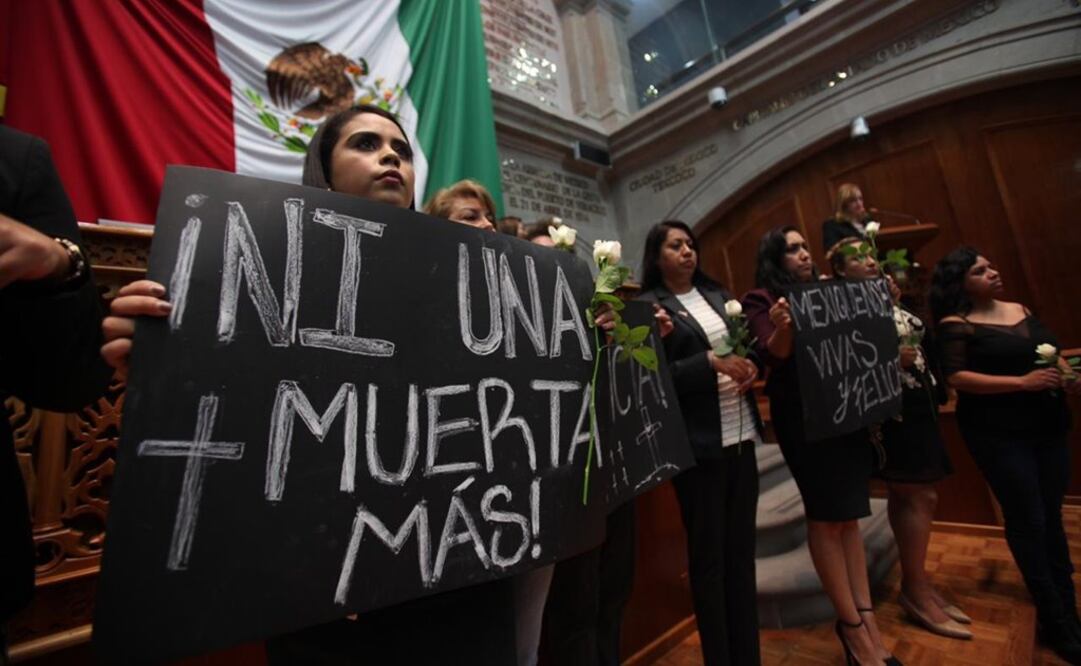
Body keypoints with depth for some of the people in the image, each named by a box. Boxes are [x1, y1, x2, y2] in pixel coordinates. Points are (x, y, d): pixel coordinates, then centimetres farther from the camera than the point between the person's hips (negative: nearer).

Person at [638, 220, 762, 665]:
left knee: (742, 548, 15)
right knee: (708, 554, 7)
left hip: (741, 434, 6)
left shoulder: (717, 295, 13)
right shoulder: (648, 306, -6)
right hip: (699, 442, -6)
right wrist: (711, 362, -20)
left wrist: (751, 365, -2)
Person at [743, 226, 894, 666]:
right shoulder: (761, 299, -3)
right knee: (826, 517, 0)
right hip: (802, 416, -7)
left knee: (849, 516, 11)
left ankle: (865, 617, 21)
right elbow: (772, 355, -14)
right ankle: (852, 624, 13)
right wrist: (781, 327, -34)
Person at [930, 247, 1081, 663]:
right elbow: (956, 377, -17)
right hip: (998, 432, -6)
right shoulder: (956, 324, -9)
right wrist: (1021, 383, -21)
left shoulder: (1022, 311, 12)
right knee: (1028, 521, -2)